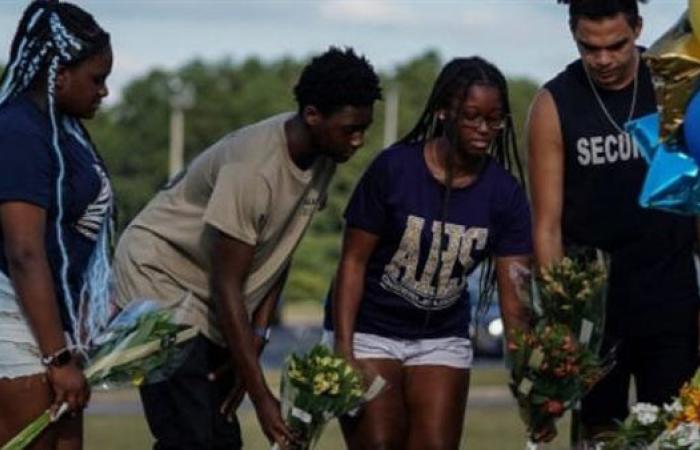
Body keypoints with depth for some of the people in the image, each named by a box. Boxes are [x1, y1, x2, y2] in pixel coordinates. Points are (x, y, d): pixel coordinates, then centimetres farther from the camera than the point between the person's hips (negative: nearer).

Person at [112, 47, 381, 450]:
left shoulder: (321, 156, -5)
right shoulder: (252, 170, -30)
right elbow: (227, 286, -27)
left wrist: (257, 334, -5)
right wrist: (262, 397, -27)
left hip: (211, 308, 8)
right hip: (161, 278, -8)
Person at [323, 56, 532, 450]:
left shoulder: (504, 194, -9)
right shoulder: (395, 168, -16)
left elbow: (514, 296, -13)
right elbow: (354, 261, -11)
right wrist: (343, 351, -19)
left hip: (442, 337, 3)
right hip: (369, 330, -3)